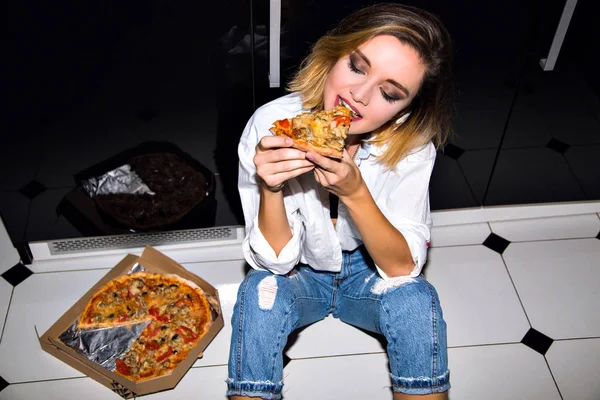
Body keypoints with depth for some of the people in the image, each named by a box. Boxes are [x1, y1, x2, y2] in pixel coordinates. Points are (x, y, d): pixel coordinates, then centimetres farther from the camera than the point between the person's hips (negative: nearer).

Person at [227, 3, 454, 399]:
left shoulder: (411, 143, -22)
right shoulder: (270, 124, -24)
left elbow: (403, 267, -23)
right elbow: (276, 260, -20)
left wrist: (354, 192, -38)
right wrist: (269, 188, -39)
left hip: (370, 275, 1)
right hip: (298, 274, 0)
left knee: (415, 299, -28)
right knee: (261, 291, -31)